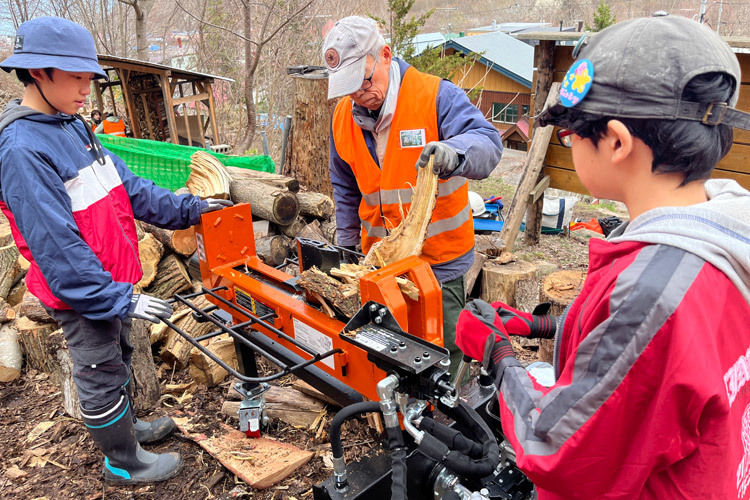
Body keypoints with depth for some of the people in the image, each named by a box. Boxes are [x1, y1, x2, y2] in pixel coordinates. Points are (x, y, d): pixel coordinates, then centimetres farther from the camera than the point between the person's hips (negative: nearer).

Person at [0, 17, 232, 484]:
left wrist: (187, 208, 1)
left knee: (119, 358, 25)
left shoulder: (75, 127, 3)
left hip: (113, 280, 9)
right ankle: (124, 462, 30)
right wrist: (120, 299, -25)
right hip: (81, 294, -8)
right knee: (102, 376, 10)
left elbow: (127, 185, 6)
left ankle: (127, 425, 48)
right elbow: (57, 245, -27)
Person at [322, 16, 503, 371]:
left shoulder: (436, 96, -15)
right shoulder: (343, 116, 2)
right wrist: (347, 245, 15)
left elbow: (487, 142, -28)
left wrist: (453, 152, -50)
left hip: (440, 260, -4)